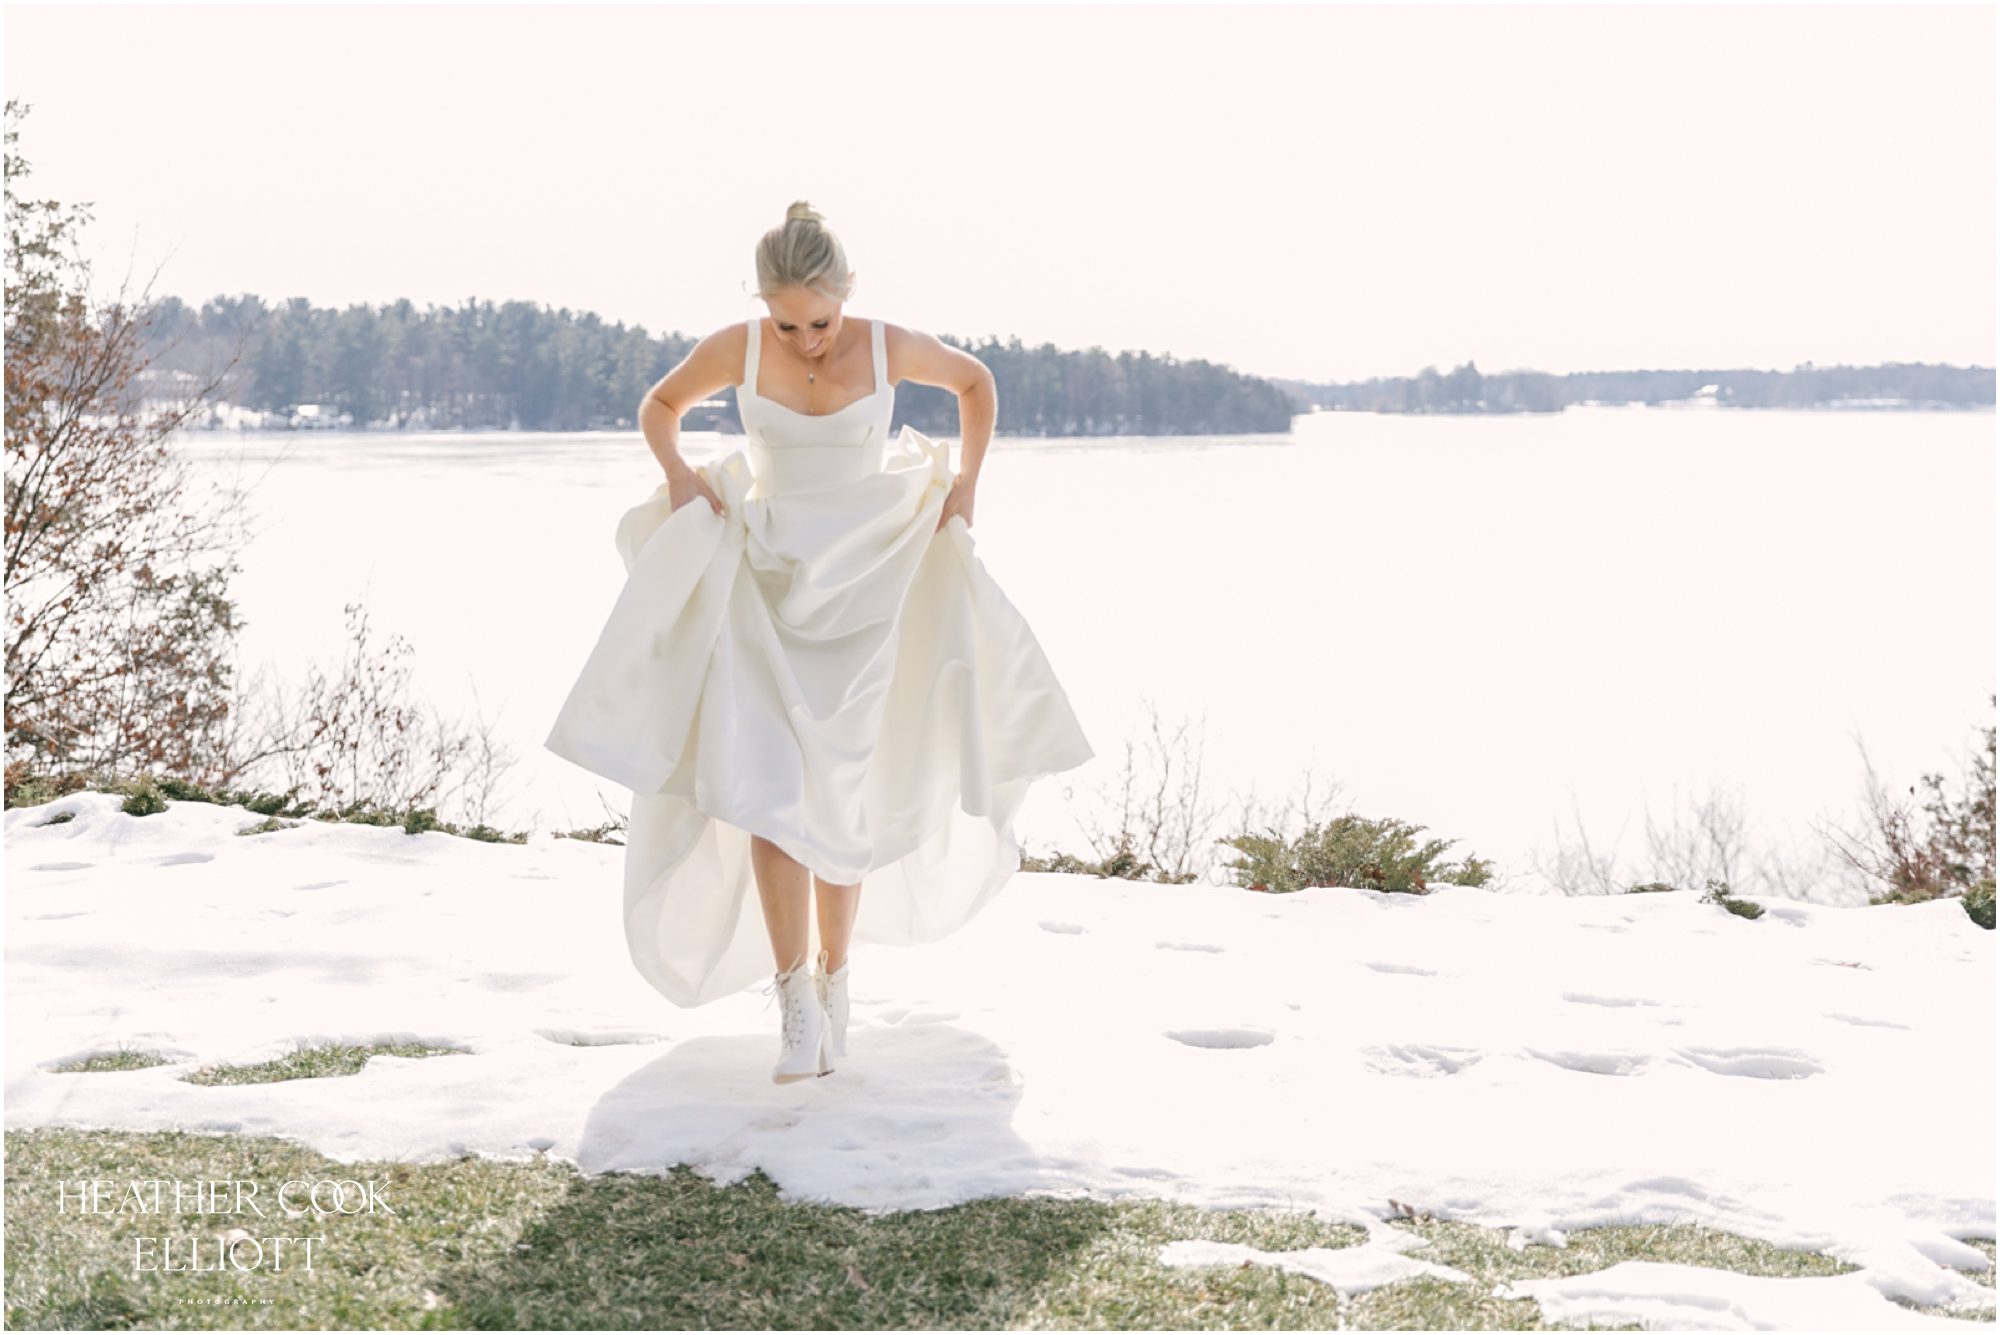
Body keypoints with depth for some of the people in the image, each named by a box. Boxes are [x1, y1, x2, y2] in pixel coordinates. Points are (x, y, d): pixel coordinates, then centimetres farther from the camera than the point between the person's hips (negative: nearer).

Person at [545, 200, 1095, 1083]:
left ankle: (834, 981, 18)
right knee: (766, 784, -13)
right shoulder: (734, 349, -8)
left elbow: (975, 382, 10)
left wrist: (966, 482, 2)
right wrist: (678, 475, -6)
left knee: (842, 794, 1)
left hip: (867, 587, 0)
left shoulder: (891, 347, -10)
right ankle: (795, 997, -8)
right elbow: (659, 406, 11)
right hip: (766, 584, 1)